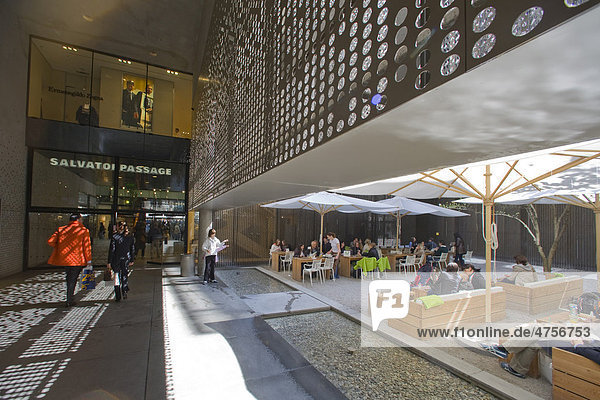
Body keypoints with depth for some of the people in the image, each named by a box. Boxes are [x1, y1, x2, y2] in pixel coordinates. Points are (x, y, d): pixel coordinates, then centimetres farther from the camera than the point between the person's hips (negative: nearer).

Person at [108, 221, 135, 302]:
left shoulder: (114, 237, -9)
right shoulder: (130, 237, 0)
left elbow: (111, 250, -9)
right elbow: (132, 249, 5)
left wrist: (109, 262, -4)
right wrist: (132, 260, 13)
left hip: (116, 259, -2)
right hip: (126, 259, 2)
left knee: (117, 277, 7)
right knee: (125, 275, 17)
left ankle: (118, 297, 8)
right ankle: (124, 292, 11)